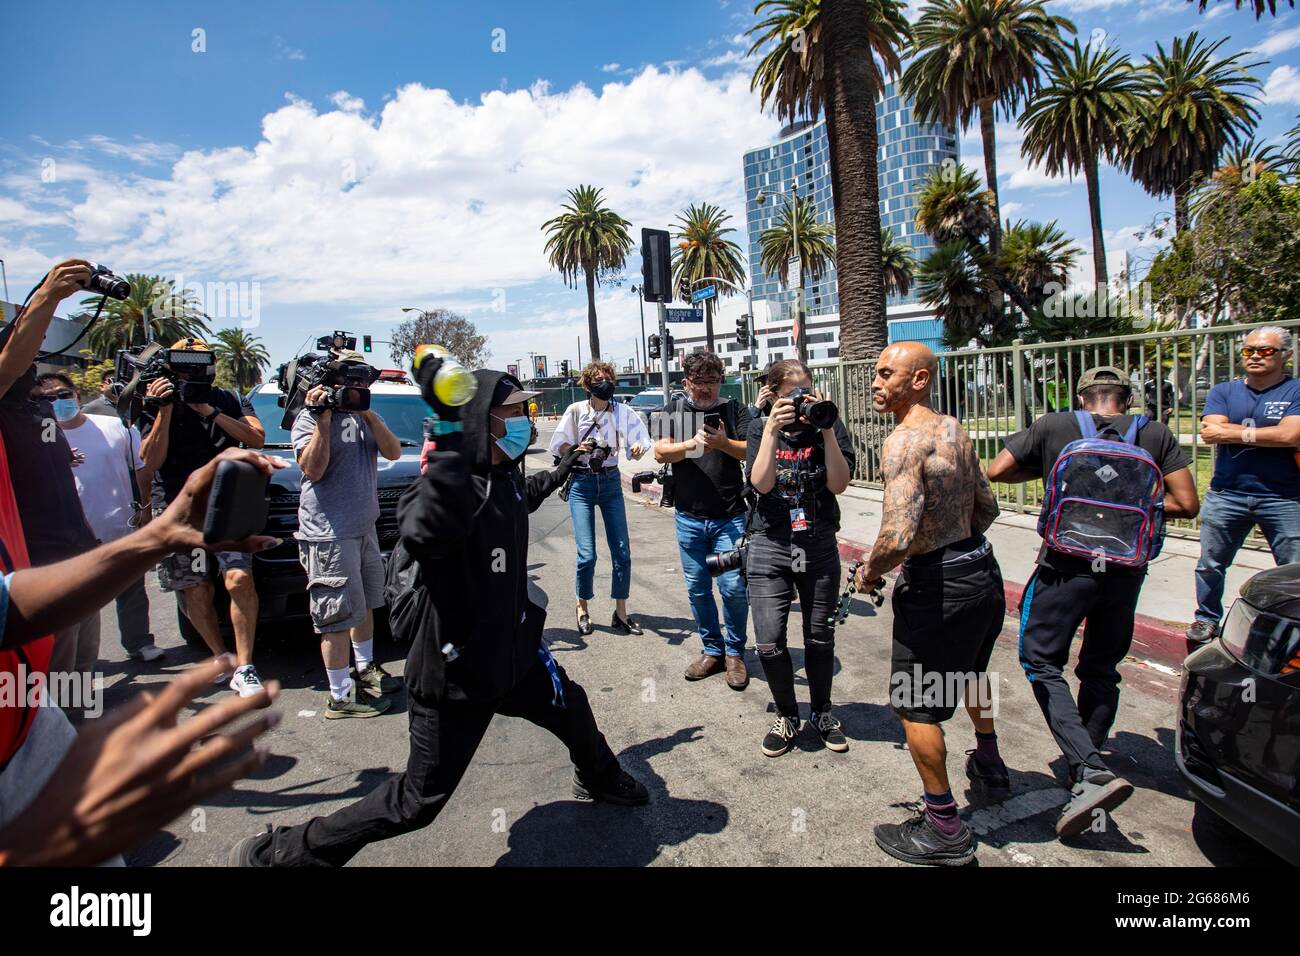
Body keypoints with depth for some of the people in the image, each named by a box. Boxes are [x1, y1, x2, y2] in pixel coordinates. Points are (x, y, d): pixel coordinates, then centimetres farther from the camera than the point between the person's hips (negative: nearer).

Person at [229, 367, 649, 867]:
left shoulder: (506, 477, -1)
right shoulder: (453, 482, -27)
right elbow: (425, 535, -52)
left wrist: (562, 469, 36)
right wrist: (450, 438, -53)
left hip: (512, 651, 9)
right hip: (456, 674, -8)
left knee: (572, 709, 27)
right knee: (418, 800, 3)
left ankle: (600, 780, 60)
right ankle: (285, 851, 21)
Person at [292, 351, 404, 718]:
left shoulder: (364, 415, 13)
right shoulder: (310, 417, -7)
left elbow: (393, 452, 0)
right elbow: (313, 470, -18)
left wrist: (368, 415, -10)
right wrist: (323, 421, -21)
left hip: (364, 526, 8)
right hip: (329, 533, -8)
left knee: (365, 604, 20)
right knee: (339, 615, -5)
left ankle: (366, 669, 37)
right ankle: (340, 696, 3)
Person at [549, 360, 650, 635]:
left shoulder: (622, 411, -2)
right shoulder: (576, 411, -4)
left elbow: (640, 439, -9)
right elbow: (557, 446, -1)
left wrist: (638, 447, -32)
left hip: (611, 482, 2)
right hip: (581, 484, -2)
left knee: (622, 550, 0)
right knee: (587, 554, -7)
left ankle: (620, 612, 15)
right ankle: (582, 607, 18)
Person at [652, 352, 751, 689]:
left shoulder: (735, 410, 4)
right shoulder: (672, 413, 6)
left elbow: (751, 451, -7)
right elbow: (660, 452, -9)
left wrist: (723, 443, -26)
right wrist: (693, 444, -26)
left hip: (730, 518, -2)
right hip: (689, 519, 2)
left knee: (733, 587, -3)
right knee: (698, 589, 10)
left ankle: (735, 653, 17)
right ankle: (712, 650, 27)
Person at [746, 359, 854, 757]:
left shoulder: (827, 425, -1)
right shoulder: (760, 427, 1)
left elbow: (838, 485, -10)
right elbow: (761, 483, -12)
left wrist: (826, 430, -18)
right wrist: (772, 430, -18)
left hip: (819, 546, 1)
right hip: (769, 545, 0)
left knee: (820, 638, 12)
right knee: (769, 643, -3)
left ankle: (821, 712, 36)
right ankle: (787, 715, 22)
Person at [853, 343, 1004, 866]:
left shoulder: (904, 440, -23)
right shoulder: (954, 430, 6)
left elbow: (898, 536, -33)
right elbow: (987, 506, 15)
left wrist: (868, 571, -15)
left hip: (937, 585, -10)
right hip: (981, 568, 10)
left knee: (915, 705, 6)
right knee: (969, 667, 33)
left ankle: (944, 831, 19)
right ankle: (989, 765, 57)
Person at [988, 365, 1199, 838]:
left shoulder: (1053, 427, -2)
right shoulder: (1157, 435, 4)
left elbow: (995, 471, -2)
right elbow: (1186, 503, 0)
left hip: (1067, 565, -3)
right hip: (1126, 571, 4)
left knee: (1042, 662, 5)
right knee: (1101, 670, 18)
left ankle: (1089, 772, -11)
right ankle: (1090, 766, 26)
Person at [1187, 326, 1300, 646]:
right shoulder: (1224, 392, 8)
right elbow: (1209, 432, -8)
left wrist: (1235, 433, -8)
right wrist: (1269, 434, -10)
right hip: (1226, 494, 2)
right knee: (1210, 564, 10)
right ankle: (1207, 619, 25)